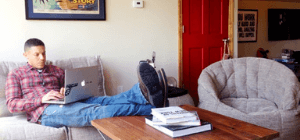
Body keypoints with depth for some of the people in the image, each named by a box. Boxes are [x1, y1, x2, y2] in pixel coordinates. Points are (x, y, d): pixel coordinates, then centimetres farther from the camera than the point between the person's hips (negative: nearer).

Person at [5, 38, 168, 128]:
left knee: (100, 100, -30)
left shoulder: (56, 71, 26)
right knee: (92, 111, -34)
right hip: (46, 112, -5)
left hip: (68, 104, 5)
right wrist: (42, 99, -12)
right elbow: (12, 105, 3)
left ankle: (143, 94, -57)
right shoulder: (15, 74, 15)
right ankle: (151, 108, -53)